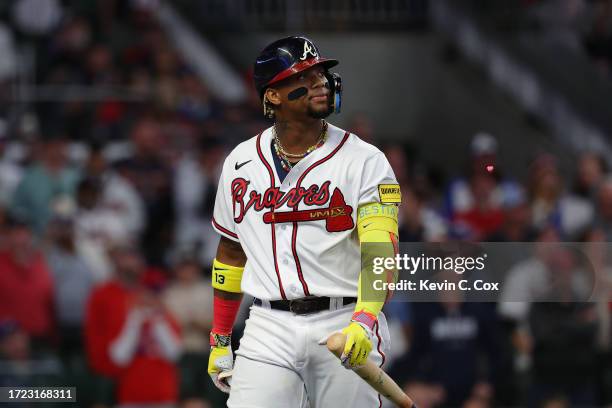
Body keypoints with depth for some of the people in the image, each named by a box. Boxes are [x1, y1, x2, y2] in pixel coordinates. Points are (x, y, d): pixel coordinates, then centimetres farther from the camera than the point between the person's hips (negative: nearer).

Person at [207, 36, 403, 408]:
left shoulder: (364, 160, -3)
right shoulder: (241, 163, 10)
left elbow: (380, 248, -16)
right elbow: (232, 252, 20)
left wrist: (364, 320, -32)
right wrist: (219, 340, 18)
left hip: (344, 323, -2)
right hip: (269, 329, 2)